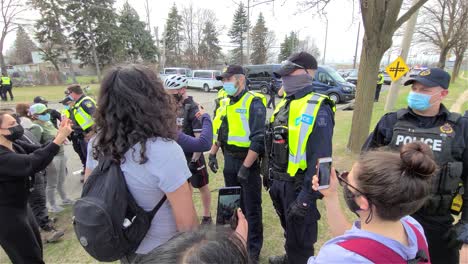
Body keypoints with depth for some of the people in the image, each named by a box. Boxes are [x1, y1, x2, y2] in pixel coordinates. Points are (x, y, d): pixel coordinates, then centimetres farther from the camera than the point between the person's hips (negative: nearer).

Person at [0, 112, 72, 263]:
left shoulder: (15, 145, 1)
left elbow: (38, 151, -2)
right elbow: (32, 163, -41)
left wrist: (59, 136, -20)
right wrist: (58, 139, -40)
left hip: (21, 206, 9)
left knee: (36, 249, 26)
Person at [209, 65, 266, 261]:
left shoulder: (254, 103, -15)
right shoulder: (225, 103, 9)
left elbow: (258, 139, -22)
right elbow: (219, 131, 18)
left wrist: (246, 166, -23)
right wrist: (213, 154, 12)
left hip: (247, 161, -7)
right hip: (229, 160, 7)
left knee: (251, 208, 8)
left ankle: (253, 248, 27)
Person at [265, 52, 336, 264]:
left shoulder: (318, 109, -20)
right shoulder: (284, 104, 7)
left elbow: (320, 157, -24)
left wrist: (306, 196, -24)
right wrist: (270, 175, 16)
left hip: (298, 185, -8)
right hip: (280, 181, 8)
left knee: (299, 237, 12)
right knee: (288, 228, 28)